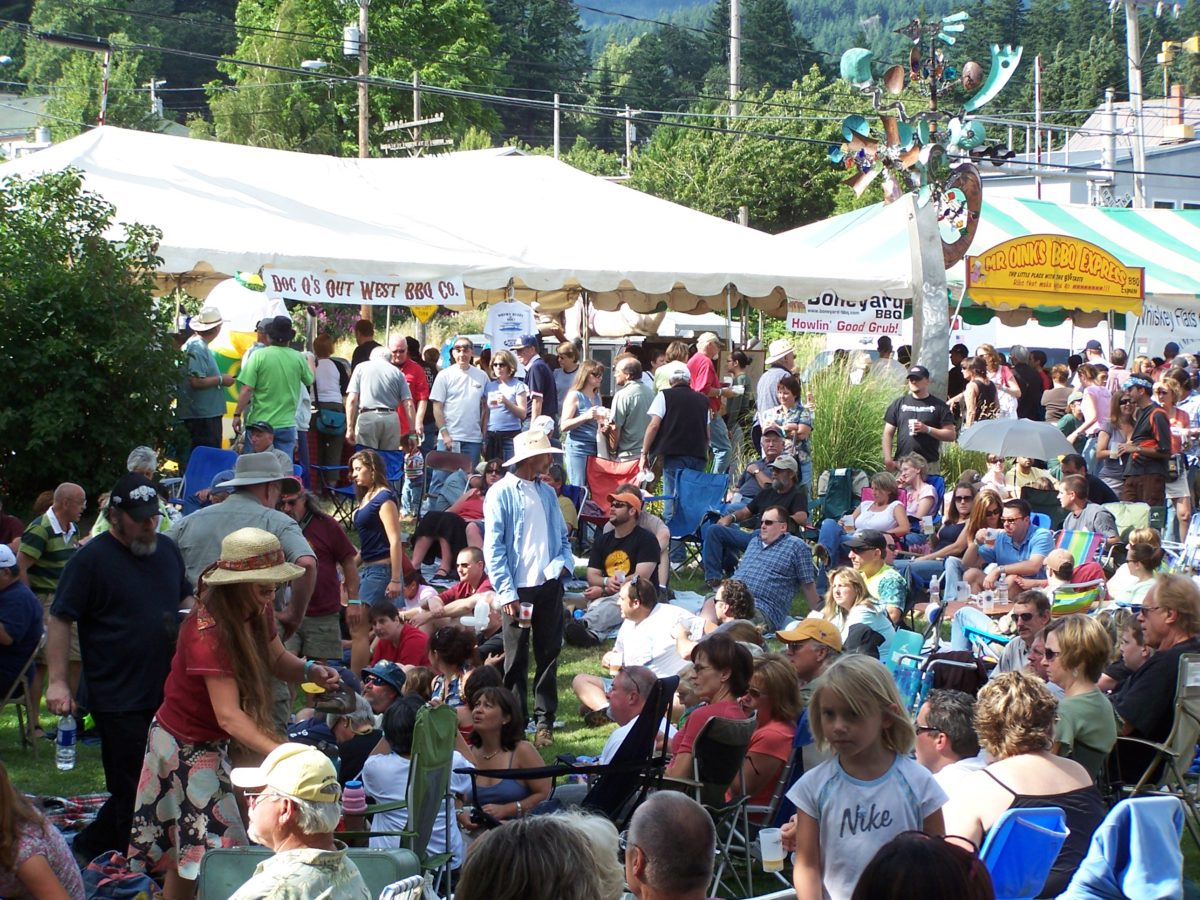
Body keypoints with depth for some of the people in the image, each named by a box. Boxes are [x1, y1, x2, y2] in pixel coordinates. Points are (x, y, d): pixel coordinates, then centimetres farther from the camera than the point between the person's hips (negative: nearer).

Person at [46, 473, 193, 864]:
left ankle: (91, 845, 27)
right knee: (131, 789, -2)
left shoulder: (167, 549, 10)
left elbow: (186, 597, 25)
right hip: (117, 698, -6)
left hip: (165, 693, 6)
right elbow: (60, 620, -8)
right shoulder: (91, 558, -9)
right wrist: (58, 681, -14)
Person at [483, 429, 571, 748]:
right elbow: (493, 547, -10)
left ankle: (545, 720, 15)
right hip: (519, 589, -5)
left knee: (549, 654, 8)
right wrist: (507, 593, -16)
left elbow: (562, 536, 18)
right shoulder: (501, 494, -6)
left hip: (549, 584, 5)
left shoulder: (546, 492, 13)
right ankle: (515, 722, 9)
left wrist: (561, 562, -4)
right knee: (516, 659, 2)